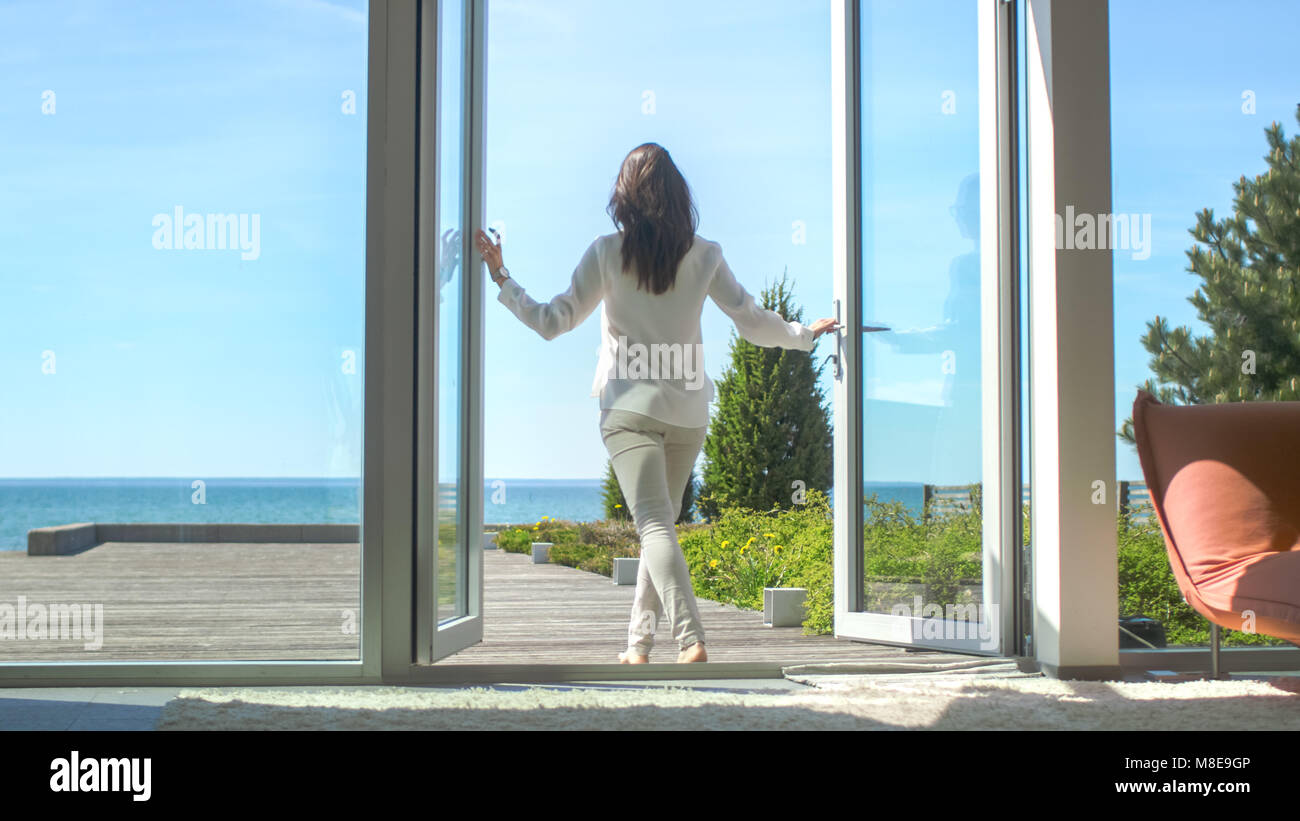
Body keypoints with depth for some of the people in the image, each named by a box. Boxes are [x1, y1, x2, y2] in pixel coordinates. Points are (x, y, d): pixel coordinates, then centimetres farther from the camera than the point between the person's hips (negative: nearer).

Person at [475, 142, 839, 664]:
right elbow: (752, 322, 8)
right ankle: (639, 643, 20)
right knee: (661, 524, 16)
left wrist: (501, 279, 10)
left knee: (654, 524, -9)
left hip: (630, 407, -3)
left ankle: (691, 640, -25)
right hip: (688, 411, 3)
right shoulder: (705, 255, 3)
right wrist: (805, 334, 26)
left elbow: (552, 322, -1)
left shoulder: (606, 252, -3)